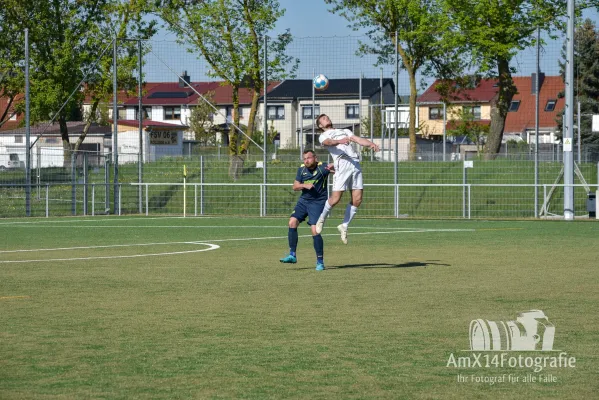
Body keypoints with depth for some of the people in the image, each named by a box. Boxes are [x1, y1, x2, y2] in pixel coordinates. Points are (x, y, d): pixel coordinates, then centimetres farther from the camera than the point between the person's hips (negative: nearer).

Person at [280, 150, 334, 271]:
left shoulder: (322, 168, -10)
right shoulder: (301, 170, 5)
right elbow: (295, 187, 5)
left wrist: (332, 167, -44)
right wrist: (305, 185, -15)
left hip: (318, 202, -5)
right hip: (303, 201, 5)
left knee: (315, 231, -13)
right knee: (292, 222, -10)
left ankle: (320, 261, -2)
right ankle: (292, 255, -1)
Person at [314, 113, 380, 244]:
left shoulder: (345, 131, 32)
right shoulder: (323, 136, 16)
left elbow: (358, 139, 16)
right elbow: (328, 142, -8)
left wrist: (371, 144, -5)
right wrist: (339, 141, -31)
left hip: (355, 163, 4)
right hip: (342, 163, -4)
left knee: (357, 199, -4)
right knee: (335, 198, -13)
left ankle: (344, 226, 11)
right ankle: (322, 219, 13)